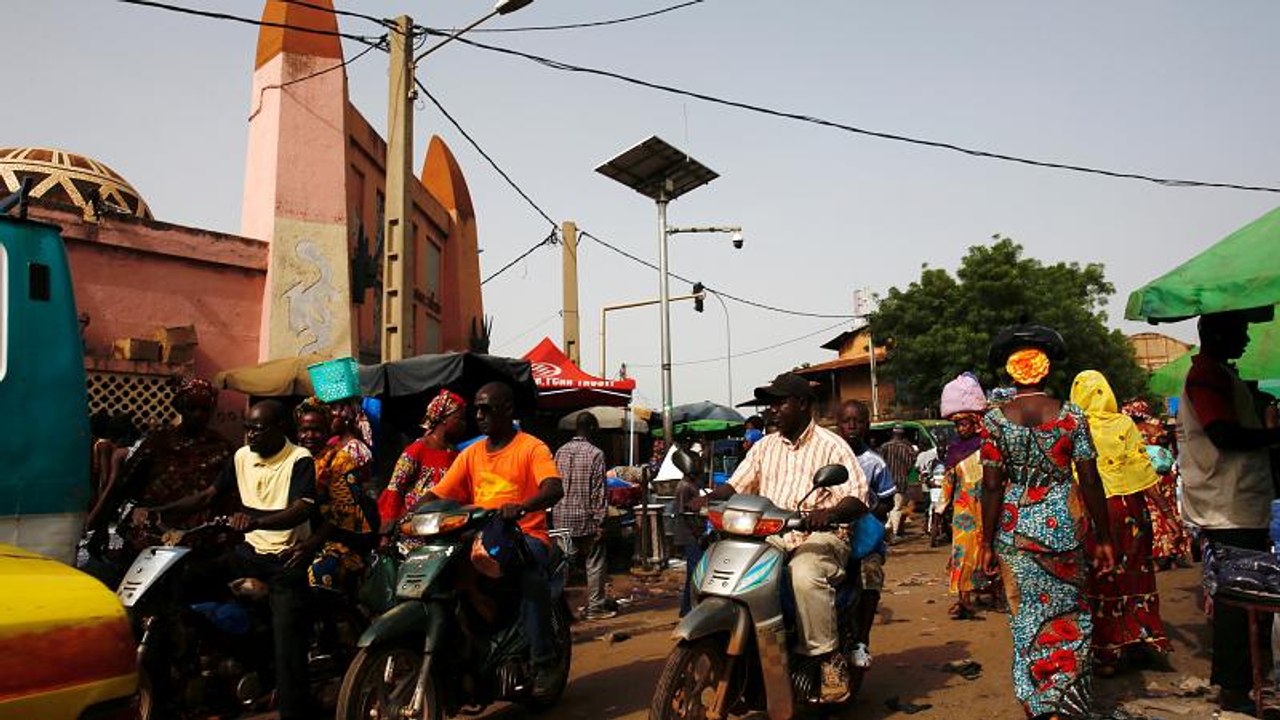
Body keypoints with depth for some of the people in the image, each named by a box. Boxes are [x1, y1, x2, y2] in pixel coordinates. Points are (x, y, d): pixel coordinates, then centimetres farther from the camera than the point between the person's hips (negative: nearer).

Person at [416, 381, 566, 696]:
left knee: (530, 572, -37)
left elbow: (554, 489, -18)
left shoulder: (531, 447, 0)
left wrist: (522, 507, -37)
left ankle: (543, 662, -27)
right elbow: (437, 494, 10)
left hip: (526, 535, -5)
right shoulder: (471, 453, 17)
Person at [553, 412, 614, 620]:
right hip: (586, 518, -5)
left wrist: (556, 513, 15)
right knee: (595, 564, 7)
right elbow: (598, 491, -13)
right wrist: (600, 520, -9)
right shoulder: (595, 454, -11)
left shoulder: (560, 452, 5)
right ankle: (595, 607, 11)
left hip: (562, 518, 5)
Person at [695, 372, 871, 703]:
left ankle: (831, 660, -21)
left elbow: (858, 498, -9)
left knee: (805, 576, -37)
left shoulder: (831, 445, 0)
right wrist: (707, 499, -9)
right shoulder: (765, 446, 17)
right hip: (769, 537, 5)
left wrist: (830, 513, -31)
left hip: (818, 537, -5)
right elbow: (736, 485, 12)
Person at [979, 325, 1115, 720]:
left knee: (1028, 617, 10)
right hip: (1063, 526, 0)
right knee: (1068, 615, 14)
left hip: (1015, 529, 0)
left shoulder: (994, 420, -5)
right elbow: (1090, 483, -2)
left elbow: (991, 487, -6)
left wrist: (988, 543, 1)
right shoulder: (1071, 415, -3)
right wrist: (1103, 538, 6)